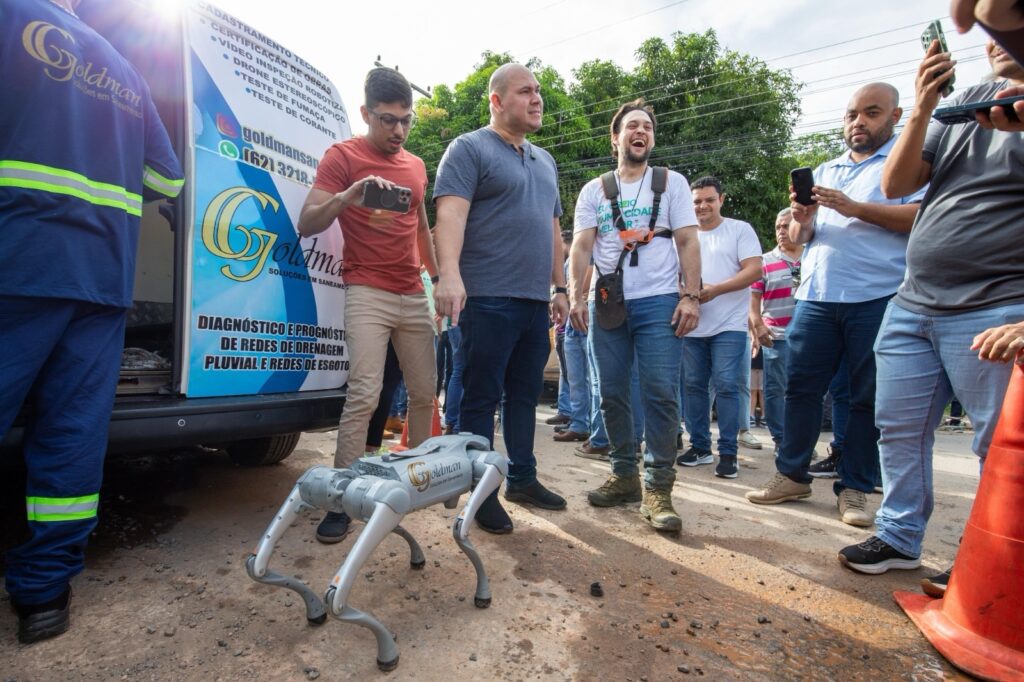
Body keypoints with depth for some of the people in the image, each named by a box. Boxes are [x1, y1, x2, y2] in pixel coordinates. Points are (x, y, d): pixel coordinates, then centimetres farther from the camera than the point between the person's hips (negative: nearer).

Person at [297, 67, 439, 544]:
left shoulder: (416, 166, 17)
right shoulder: (342, 156, -1)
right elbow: (306, 224, -10)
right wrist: (346, 197, -28)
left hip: (414, 296, 6)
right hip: (368, 294, -6)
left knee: (425, 392, 9)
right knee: (364, 395, -16)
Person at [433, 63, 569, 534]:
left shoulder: (544, 161, 23)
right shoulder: (469, 149, 1)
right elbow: (451, 213, -15)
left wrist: (559, 287, 20)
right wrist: (450, 275, -30)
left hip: (534, 301, 8)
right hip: (488, 299, -7)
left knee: (525, 395, 13)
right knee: (482, 399, -1)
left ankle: (522, 478, 27)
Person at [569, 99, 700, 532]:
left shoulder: (671, 183, 12)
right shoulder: (594, 191, 14)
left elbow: (688, 242, 5)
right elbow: (581, 246, 6)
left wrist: (691, 296, -7)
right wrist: (576, 295, -9)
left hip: (659, 303, -2)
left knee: (661, 394, -8)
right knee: (612, 394, 4)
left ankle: (657, 487, 2)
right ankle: (624, 476, 18)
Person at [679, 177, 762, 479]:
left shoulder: (740, 230, 2)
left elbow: (754, 270, -8)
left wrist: (715, 290, -18)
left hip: (728, 326, -4)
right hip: (692, 326, 4)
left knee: (726, 386, -7)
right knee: (694, 386, 7)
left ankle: (728, 452, 3)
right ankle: (699, 446, 19)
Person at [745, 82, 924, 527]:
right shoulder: (824, 171, 22)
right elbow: (799, 238, 18)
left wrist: (854, 208, -15)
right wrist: (802, 220, -4)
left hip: (878, 298, -4)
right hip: (816, 296, 4)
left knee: (869, 398, 2)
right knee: (800, 386, 3)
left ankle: (854, 488, 13)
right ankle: (792, 475, 14)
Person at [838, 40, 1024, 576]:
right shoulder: (968, 100, 15)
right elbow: (896, 185, 8)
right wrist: (922, 111, -6)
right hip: (912, 305, 6)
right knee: (900, 430, 8)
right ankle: (898, 538, 23)